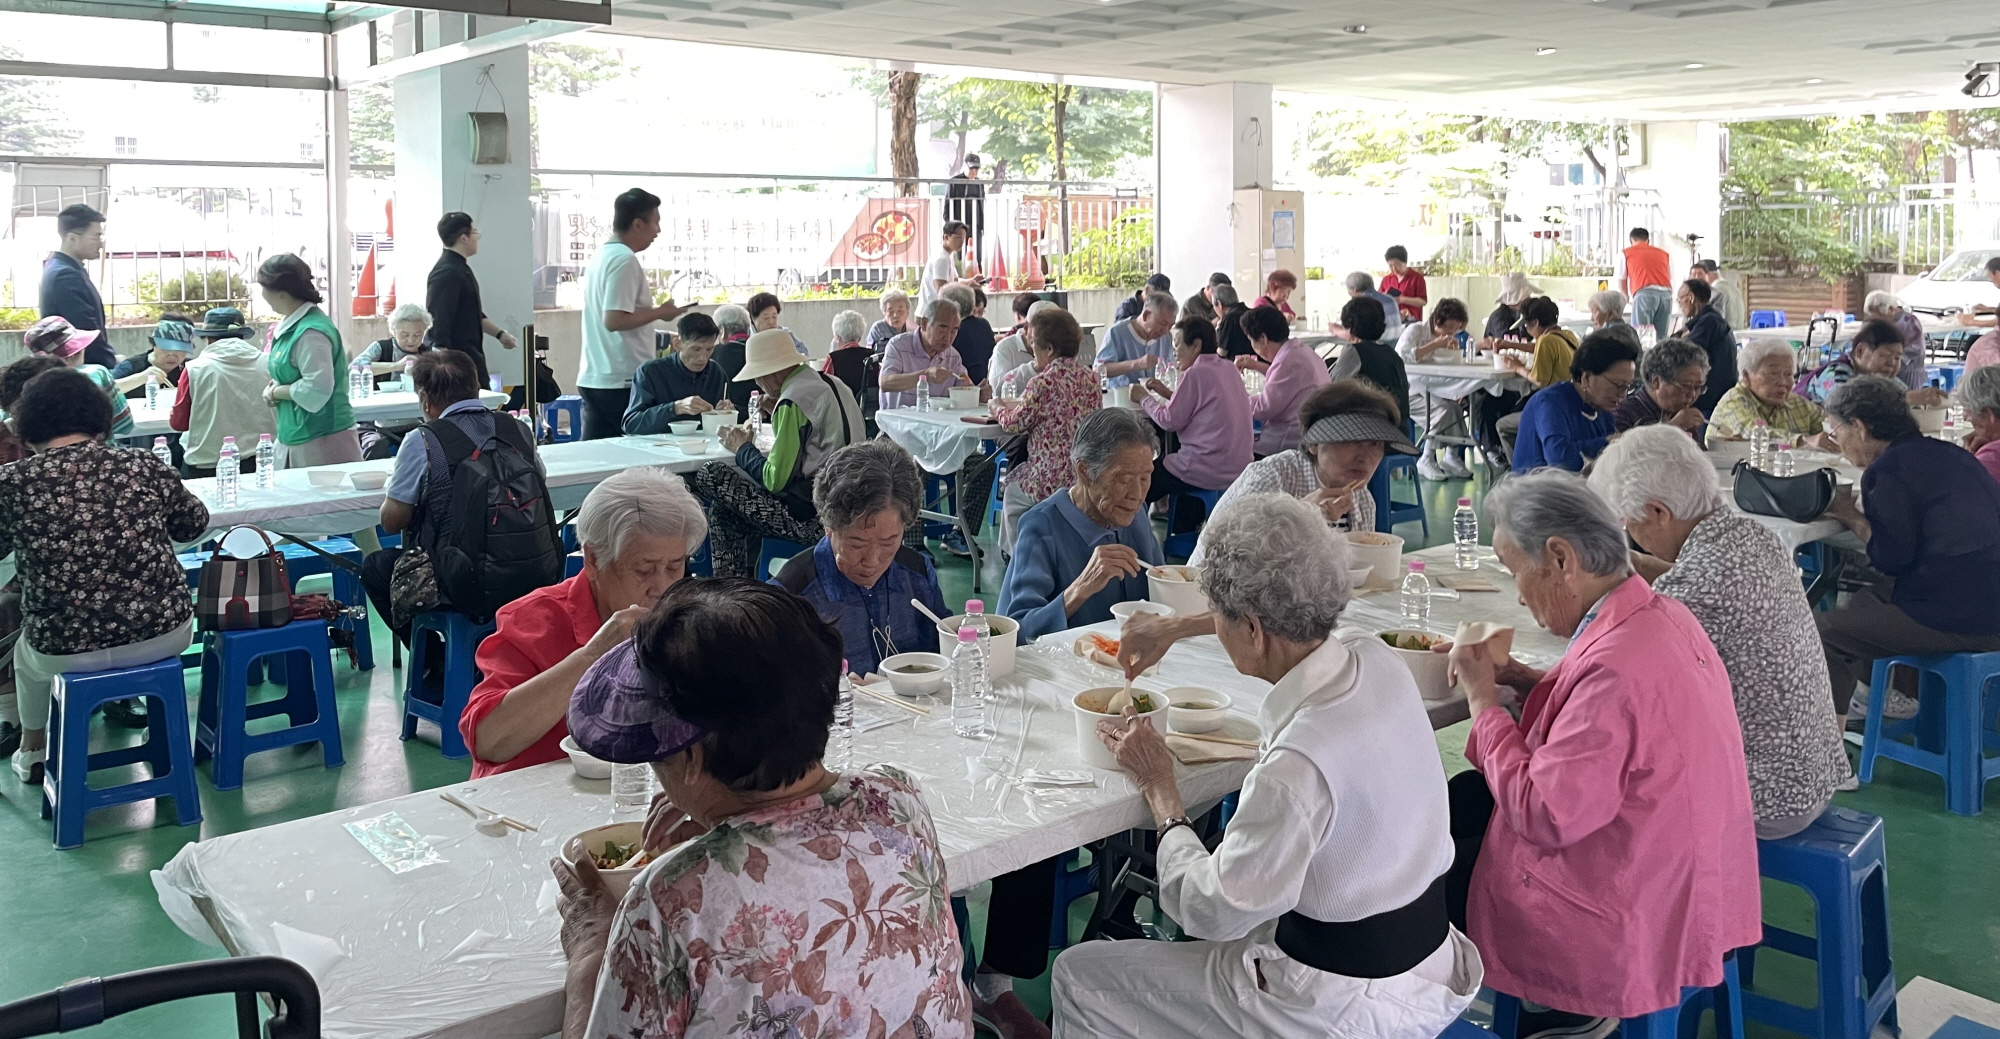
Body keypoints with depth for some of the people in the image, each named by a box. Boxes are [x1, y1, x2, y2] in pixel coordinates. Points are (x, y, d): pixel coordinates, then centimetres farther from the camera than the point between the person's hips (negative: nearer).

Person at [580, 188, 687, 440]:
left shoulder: (601, 254, 14)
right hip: (622, 381, -9)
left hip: (592, 378, 9)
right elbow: (614, 320, -21)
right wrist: (660, 312, -11)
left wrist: (642, 293, 28)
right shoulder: (625, 259, -14)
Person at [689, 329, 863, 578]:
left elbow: (776, 480, -16)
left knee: (709, 477, -2)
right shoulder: (835, 385, 11)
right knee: (726, 508, 21)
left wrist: (742, 448, 1)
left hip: (813, 520, -10)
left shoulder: (793, 401, -16)